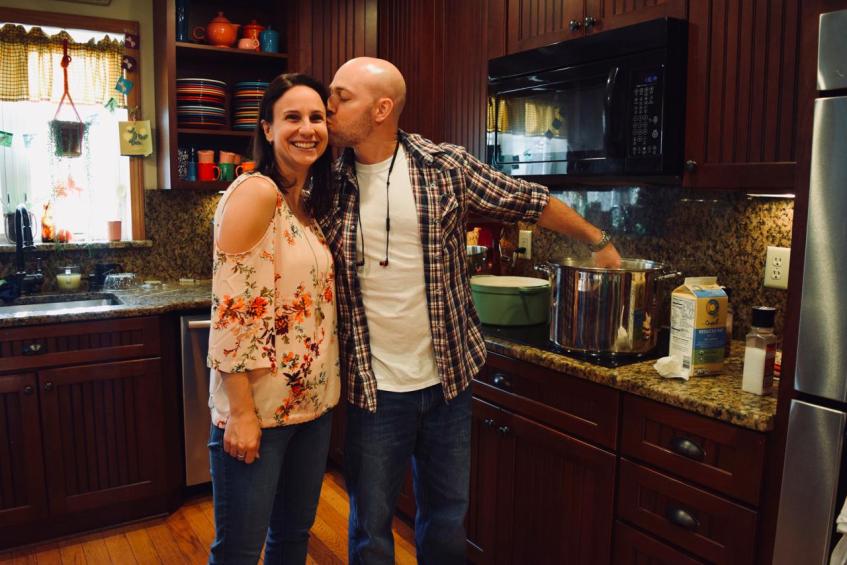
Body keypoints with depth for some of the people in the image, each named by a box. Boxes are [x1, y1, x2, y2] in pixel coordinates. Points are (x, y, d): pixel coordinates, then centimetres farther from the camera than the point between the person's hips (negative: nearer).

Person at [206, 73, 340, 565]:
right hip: (258, 405, -7)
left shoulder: (310, 204, 9)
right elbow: (232, 311, -20)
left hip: (314, 400, 8)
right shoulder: (255, 193, -15)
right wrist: (241, 413, -19)